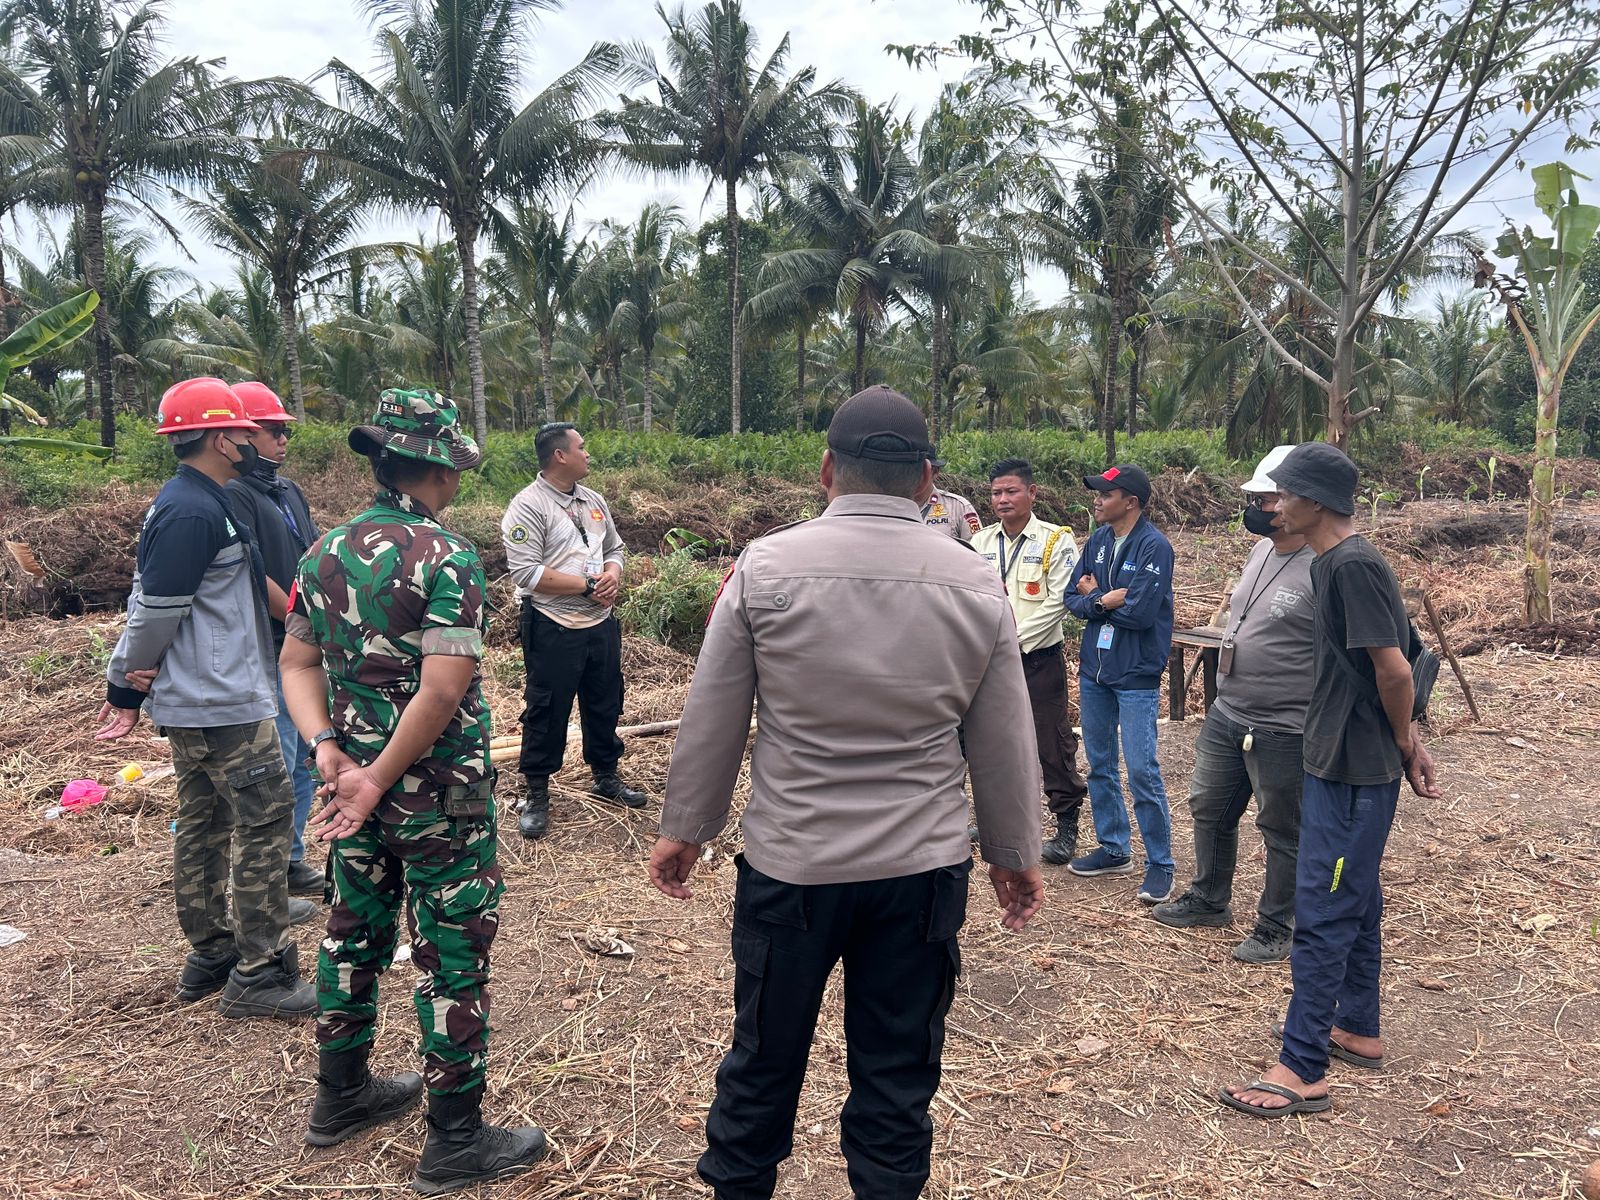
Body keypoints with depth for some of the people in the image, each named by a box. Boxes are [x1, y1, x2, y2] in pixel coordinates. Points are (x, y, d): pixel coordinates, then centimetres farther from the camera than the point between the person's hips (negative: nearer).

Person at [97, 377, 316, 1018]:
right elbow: (155, 611, -17)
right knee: (264, 821, -5)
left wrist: (125, 682, 16)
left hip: (193, 702, 11)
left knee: (203, 823, 16)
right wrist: (127, 686, -4)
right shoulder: (193, 513, -20)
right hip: (225, 703, -11)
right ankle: (259, 973, 2)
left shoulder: (191, 502, 13)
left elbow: (149, 600, 15)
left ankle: (209, 954, 27)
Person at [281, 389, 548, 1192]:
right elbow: (444, 687, -25)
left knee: (355, 931, 22)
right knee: (453, 955, 4)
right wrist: (378, 782, -18)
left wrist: (330, 753, -6)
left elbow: (297, 663, 5)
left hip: (358, 783, 8)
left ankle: (342, 1096, 39)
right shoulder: (447, 558, -19)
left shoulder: (323, 554, 4)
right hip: (440, 794, -7)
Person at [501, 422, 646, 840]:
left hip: (602, 623, 7)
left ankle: (606, 777, 34)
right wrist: (588, 585, -18)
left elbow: (614, 547, 20)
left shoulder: (592, 500, 10)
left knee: (605, 704, 17)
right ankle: (537, 794, 17)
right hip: (553, 629, -7)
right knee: (547, 712, 3)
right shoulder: (528, 505, -13)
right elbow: (526, 572, -21)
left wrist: (613, 574, -5)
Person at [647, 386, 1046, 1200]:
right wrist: (1014, 853, 16)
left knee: (764, 1060, 18)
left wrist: (683, 829, 10)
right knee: (897, 1077, 15)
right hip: (923, 867, 1)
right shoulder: (975, 583, -4)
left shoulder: (765, 566, -9)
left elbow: (711, 722, -4)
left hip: (791, 862, -1)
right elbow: (1004, 743, 3)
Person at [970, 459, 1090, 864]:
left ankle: (1066, 826, 12)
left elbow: (1058, 601, -13)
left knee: (1053, 744, 0)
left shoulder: (1056, 540, -7)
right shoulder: (981, 541, 7)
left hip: (1039, 658, -4)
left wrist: (1016, 638, -16)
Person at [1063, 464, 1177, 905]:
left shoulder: (1154, 547, -14)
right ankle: (1114, 849, 29)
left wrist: (1093, 597, -9)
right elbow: (1073, 599, 5)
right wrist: (1104, 599, -14)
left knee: (1142, 772, -4)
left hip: (1136, 675, -7)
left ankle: (1160, 864, 9)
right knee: (1100, 765, 15)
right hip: (1094, 670, 7)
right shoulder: (1097, 541, 7)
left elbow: (1140, 612, -22)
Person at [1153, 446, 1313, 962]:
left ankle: (1276, 929, 26)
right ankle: (1209, 899, 41)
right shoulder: (1260, 552, 7)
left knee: (1281, 832, 9)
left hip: (1282, 731, -9)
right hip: (1226, 715, 9)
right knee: (1209, 809, 21)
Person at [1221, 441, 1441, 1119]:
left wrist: (1404, 744, -5)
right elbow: (1388, 668, 15)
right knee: (1356, 903, 20)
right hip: (1341, 762, 10)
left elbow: (1393, 669, -20)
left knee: (1323, 912, -6)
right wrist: (1407, 741, 12)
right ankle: (1357, 1030, 34)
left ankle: (1303, 1069, 1)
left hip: (1354, 771, -10)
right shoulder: (1333, 563, 11)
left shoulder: (1354, 566, -20)